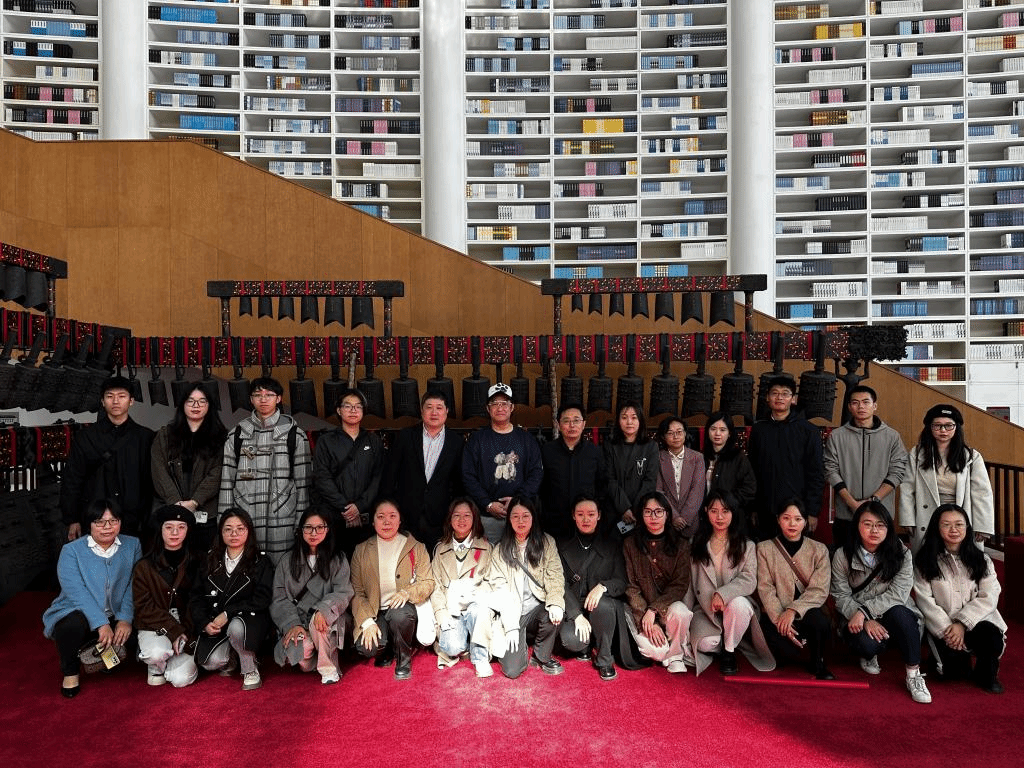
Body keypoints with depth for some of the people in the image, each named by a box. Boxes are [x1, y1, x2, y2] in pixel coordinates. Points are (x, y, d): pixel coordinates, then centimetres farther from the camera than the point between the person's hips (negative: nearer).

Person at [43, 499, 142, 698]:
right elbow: (77, 592, -17)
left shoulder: (132, 545, 3)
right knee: (74, 624, -36)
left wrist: (125, 619, -18)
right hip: (79, 613, -3)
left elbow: (133, 586, -4)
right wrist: (101, 624, -28)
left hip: (116, 618, 3)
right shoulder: (71, 551, -5)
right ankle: (70, 672, -4)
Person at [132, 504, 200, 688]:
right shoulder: (145, 566, 0)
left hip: (186, 629, 1)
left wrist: (185, 633, -10)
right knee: (158, 653, -33)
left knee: (181, 679, -18)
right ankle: (154, 667, 4)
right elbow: (145, 608, -5)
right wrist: (173, 631, -15)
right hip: (154, 627, -1)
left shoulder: (195, 564, 3)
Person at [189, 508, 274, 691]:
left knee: (236, 627, -36)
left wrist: (227, 614, -18)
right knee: (211, 662, -22)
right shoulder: (210, 560, 10)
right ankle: (230, 660, 16)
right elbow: (196, 597, 8)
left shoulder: (261, 561, -1)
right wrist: (204, 623, -9)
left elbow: (261, 599, -10)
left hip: (249, 619, -3)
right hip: (215, 625, 3)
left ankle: (250, 671, -11)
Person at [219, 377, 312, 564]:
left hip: (282, 516, -1)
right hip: (245, 515, 2)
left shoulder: (294, 433, 4)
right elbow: (227, 478, 9)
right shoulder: (237, 433, 10)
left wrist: (302, 519, 1)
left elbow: (302, 479, 5)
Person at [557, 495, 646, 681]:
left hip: (606, 607, 0)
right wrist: (577, 615, -17)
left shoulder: (612, 544, 6)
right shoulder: (564, 547, 5)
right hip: (574, 608, 0)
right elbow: (562, 585, -3)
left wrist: (602, 586, -23)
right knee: (571, 640, -30)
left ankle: (605, 660, -11)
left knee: (602, 604, -36)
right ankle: (584, 646, 10)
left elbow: (622, 581, 0)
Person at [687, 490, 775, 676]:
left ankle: (729, 651, -8)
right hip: (704, 609, 0)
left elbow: (749, 581, -8)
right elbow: (690, 583, 9)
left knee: (738, 603, -36)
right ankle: (721, 646, 11)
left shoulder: (746, 546, 7)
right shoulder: (696, 545, 12)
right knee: (705, 643, -29)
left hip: (735, 603, 0)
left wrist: (723, 594, -25)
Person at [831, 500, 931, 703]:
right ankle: (869, 657, 8)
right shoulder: (842, 556, -3)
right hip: (860, 621, 0)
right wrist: (867, 621, -22)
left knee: (898, 612, -35)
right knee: (868, 643, -33)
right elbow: (842, 597, -6)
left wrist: (864, 611, -25)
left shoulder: (901, 554, -4)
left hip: (894, 618, 0)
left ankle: (914, 675, -21)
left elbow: (897, 595, -15)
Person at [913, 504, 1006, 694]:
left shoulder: (980, 559, 8)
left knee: (993, 640, -30)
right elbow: (925, 600, -4)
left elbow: (989, 597, -2)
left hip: (976, 621, 2)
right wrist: (946, 629, -15)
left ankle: (986, 675, 2)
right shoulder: (925, 561, 2)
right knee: (952, 671, -20)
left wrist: (962, 623, -15)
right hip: (942, 626, -2)